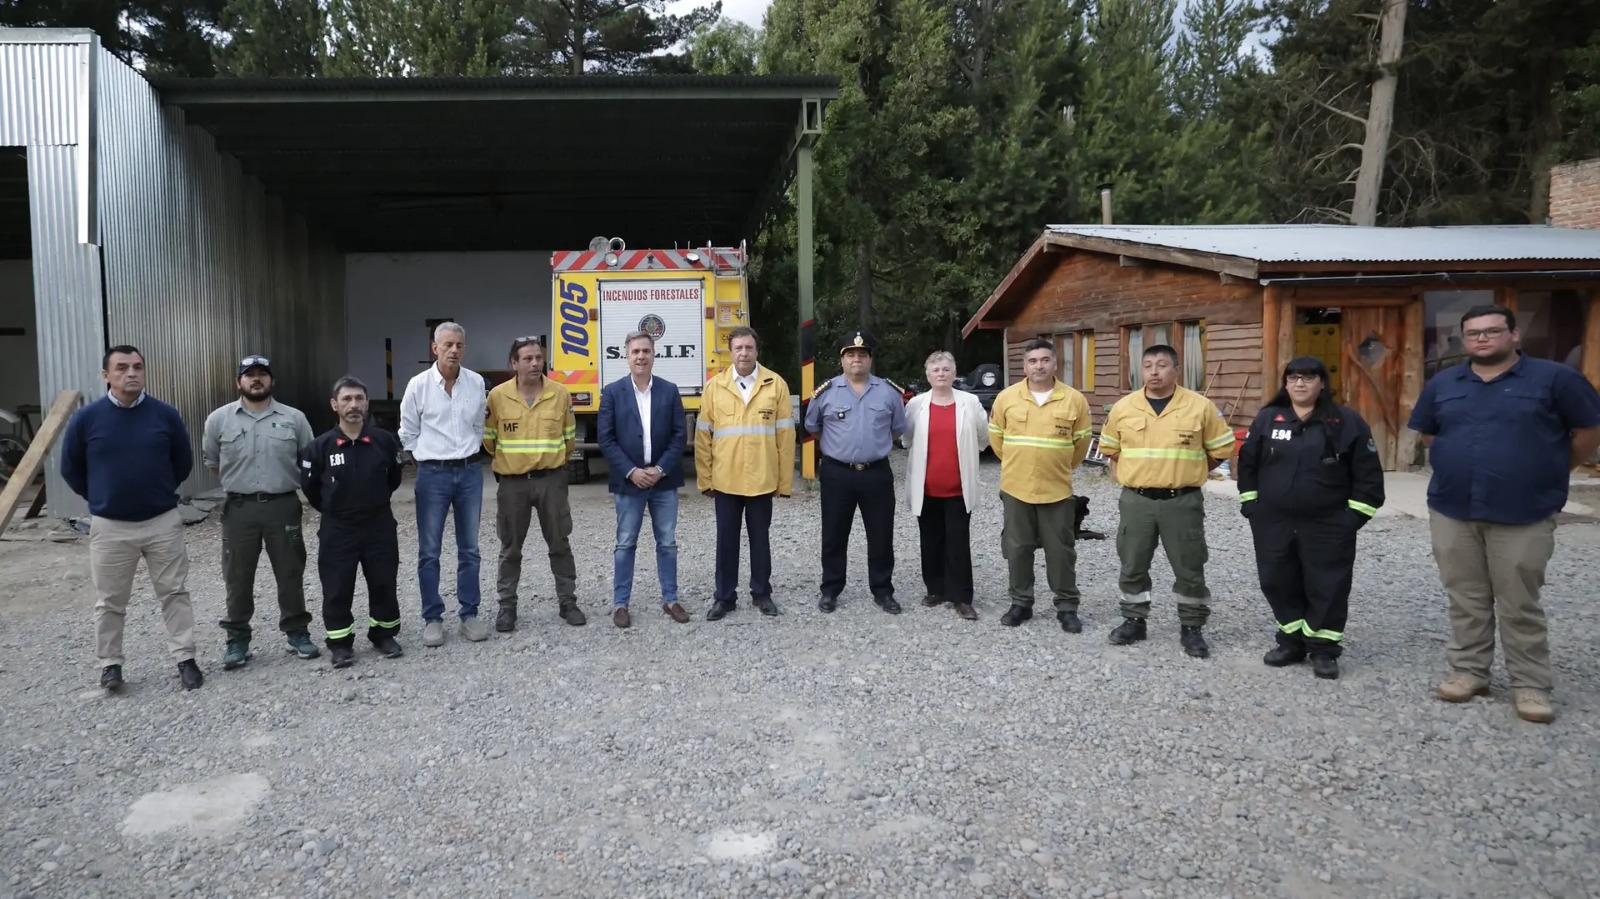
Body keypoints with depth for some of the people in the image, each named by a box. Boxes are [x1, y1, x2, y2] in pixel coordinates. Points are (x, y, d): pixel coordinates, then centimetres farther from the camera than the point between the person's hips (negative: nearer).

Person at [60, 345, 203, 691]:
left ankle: (185, 659, 13)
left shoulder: (166, 415, -4)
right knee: (109, 601, 9)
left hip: (163, 522, 0)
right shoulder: (86, 419, -6)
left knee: (175, 593, 5)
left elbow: (183, 462, 10)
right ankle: (110, 664, 22)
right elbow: (70, 469, 8)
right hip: (109, 526, 0)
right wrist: (100, 498, 11)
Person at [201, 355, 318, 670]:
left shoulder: (294, 418, 1)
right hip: (239, 508, 0)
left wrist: (282, 479, 5)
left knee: (290, 573, 8)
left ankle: (297, 632, 19)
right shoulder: (219, 419, 2)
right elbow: (212, 463, 12)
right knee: (238, 577, 6)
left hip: (283, 506, 0)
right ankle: (237, 639, 17)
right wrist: (240, 479, 10)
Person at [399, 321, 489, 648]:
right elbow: (408, 433, 3)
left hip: (469, 472, 2)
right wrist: (429, 460, 4)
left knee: (469, 548, 8)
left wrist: (467, 453, 12)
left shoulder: (476, 383, 1)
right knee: (429, 551, 2)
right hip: (433, 474, -2)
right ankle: (432, 618, 12)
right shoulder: (418, 385, -6)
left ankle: (469, 615, 17)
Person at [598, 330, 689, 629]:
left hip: (664, 480, 2)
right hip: (629, 480, -2)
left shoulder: (669, 390, 4)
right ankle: (620, 604, 13)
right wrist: (631, 471, -13)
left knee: (667, 543, 8)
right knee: (625, 544, 5)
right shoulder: (612, 392, -1)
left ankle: (670, 600, 19)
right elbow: (606, 439, -4)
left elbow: (680, 434, 1)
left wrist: (661, 469, -10)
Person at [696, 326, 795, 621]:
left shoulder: (776, 385, -1)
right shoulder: (714, 387, 1)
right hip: (724, 480, 1)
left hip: (762, 480, 0)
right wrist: (704, 478, 0)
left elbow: (785, 435, -1)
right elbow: (703, 436, 3)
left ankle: (761, 593, 26)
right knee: (726, 540, 9)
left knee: (760, 539, 12)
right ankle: (724, 597, 20)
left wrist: (785, 480, -2)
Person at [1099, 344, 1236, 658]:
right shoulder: (1123, 408, 1)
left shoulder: (1200, 406, -6)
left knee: (1189, 569, 6)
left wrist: (1186, 472, 3)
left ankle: (1191, 628, 20)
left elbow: (1221, 449, 2)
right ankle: (1134, 621, 26)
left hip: (1182, 502, -2)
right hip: (1136, 501, 2)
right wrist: (1135, 471, 10)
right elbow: (1110, 448, 16)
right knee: (1132, 566, 10)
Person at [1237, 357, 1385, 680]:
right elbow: (1248, 463, 11)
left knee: (1327, 587, 2)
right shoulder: (1267, 418, 4)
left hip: (1328, 526, -3)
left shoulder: (1347, 421, -3)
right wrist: (1250, 504, 7)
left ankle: (1323, 650, 14)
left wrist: (1355, 514, -5)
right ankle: (1292, 642, 24)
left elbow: (1368, 472, -2)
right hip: (1273, 523, 3)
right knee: (1279, 583, 9)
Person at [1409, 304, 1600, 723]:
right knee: (1466, 600, 12)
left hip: (1523, 516, -3)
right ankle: (1468, 670, 24)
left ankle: (1531, 685, 14)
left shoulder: (1554, 378, -4)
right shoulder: (1442, 384, 7)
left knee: (1520, 606, 3)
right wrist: (1461, 462, 13)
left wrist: (1546, 474, 7)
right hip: (1451, 512, 4)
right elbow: (1427, 434, 20)